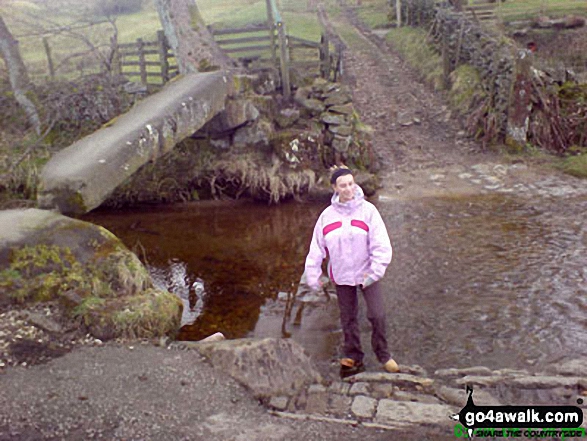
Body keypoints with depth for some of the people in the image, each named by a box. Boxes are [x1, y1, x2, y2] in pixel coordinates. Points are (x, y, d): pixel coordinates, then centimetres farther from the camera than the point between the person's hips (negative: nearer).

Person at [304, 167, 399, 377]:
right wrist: (313, 275, 0)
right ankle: (353, 357, 31)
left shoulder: (368, 210, -10)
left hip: (366, 273, -2)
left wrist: (375, 271, -20)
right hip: (341, 275, 2)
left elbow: (381, 245, -13)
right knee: (348, 319, 13)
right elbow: (316, 248, 1)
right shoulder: (327, 215, -4)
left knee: (377, 315, -3)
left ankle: (383, 355, 20)